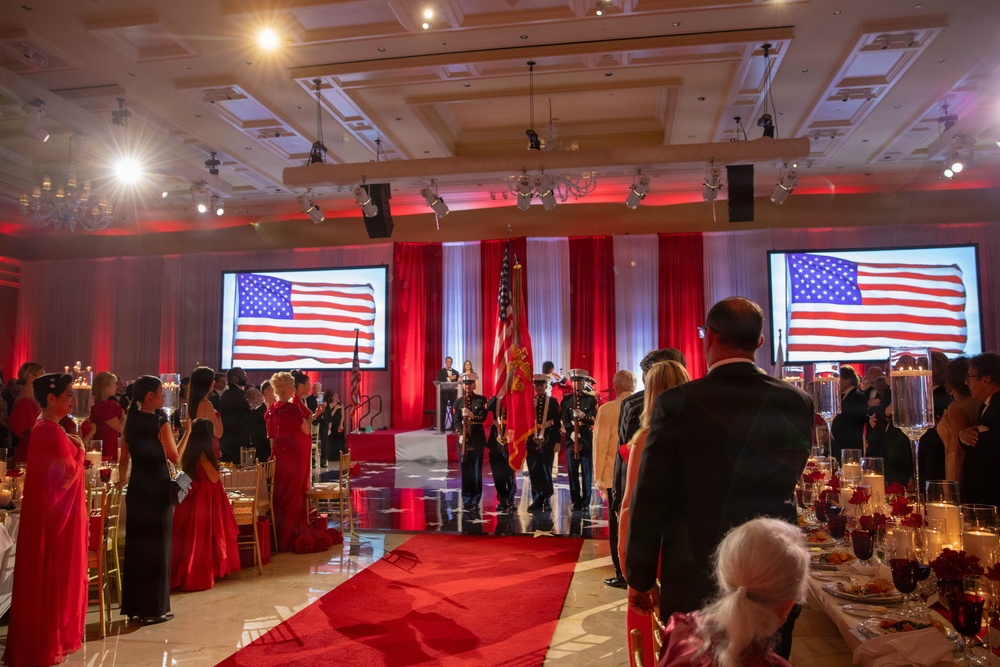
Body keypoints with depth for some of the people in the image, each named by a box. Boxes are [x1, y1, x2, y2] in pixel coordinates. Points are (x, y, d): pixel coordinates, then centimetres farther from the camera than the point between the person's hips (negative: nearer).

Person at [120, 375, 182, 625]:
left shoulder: (130, 422, 6)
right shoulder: (160, 423, -14)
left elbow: (124, 460, 10)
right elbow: (175, 457, -9)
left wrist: (123, 483, 19)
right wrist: (187, 432, -2)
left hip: (136, 488, 7)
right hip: (158, 489, -7)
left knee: (135, 544, 14)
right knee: (157, 546, 2)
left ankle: (134, 605, 24)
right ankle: (154, 608, 9)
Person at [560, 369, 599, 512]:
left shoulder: (591, 399, 6)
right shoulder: (566, 400, 9)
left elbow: (594, 419, -3)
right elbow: (564, 420, 2)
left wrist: (582, 416, -23)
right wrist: (571, 433, -15)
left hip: (587, 440, -1)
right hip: (571, 440, 1)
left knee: (587, 472, 0)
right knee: (572, 473, 2)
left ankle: (585, 502, 8)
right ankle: (576, 502, 11)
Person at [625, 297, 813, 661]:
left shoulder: (676, 403, -16)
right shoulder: (798, 403, -5)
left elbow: (649, 498, -12)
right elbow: (788, 479, 9)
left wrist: (640, 578, -2)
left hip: (695, 580, -3)